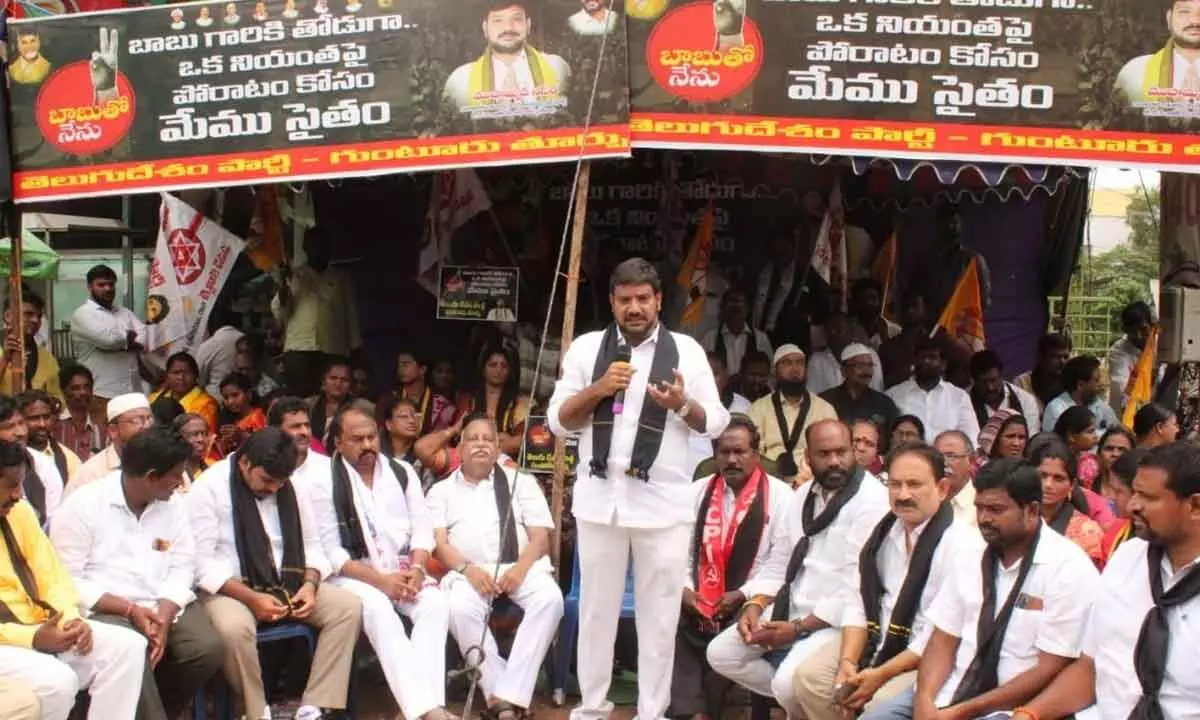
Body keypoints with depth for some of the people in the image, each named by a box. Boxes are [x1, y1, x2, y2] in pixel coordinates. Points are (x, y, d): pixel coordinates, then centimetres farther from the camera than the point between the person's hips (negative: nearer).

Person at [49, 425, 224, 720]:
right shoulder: (82, 506, -7)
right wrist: (130, 610, -19)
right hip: (106, 608, -5)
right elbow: (67, 581, -10)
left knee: (209, 648, -19)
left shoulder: (173, 503, 7)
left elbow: (183, 566, 3)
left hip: (165, 605, 5)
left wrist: (163, 617, -15)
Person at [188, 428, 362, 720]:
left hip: (286, 584, 5)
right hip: (228, 588, -5)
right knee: (234, 627, -38)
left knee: (349, 606, -15)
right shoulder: (208, 488, -11)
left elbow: (311, 544, 11)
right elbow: (200, 562, -16)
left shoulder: (292, 487, 5)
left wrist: (310, 584, -11)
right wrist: (251, 598, -25)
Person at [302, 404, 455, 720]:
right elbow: (328, 549, -8)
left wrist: (417, 569, -12)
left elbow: (422, 526, 9)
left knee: (436, 603, -26)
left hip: (402, 571, 4)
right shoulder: (321, 480, -2)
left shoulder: (402, 471, 12)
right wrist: (379, 579, -18)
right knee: (379, 609, -35)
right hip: (352, 574, -4)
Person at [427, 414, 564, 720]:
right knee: (460, 609, -36)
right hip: (469, 571, 0)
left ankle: (508, 695, -34)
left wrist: (520, 569, -13)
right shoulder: (441, 491, 18)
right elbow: (438, 541, 4)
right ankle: (498, 695, -27)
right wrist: (467, 570, -16)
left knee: (549, 598, -33)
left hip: (520, 566, 1)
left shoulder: (521, 482, 17)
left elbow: (540, 536, 7)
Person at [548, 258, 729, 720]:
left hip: (663, 502, -1)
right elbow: (558, 422, 4)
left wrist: (681, 405, -16)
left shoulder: (686, 350, 2)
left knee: (659, 613, 6)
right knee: (596, 607, 11)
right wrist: (598, 390, -11)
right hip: (600, 497, 1)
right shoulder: (586, 348, 5)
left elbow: (716, 423, 3)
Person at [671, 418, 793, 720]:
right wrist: (684, 588, -6)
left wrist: (743, 595, -14)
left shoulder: (780, 495, -1)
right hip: (696, 602, 3)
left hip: (751, 602, -3)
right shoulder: (698, 491, 12)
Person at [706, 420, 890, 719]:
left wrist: (798, 628, -19)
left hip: (836, 620, -8)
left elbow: (859, 585, -20)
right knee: (721, 653, 0)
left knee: (789, 682, -28)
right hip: (788, 609, 8)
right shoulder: (803, 495, 12)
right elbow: (779, 561, 13)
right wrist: (754, 606, -6)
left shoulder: (872, 500, -15)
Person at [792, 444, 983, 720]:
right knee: (808, 676, -8)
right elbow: (858, 600, 7)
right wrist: (848, 661, -10)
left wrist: (881, 674, -22)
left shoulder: (961, 543, -16)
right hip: (875, 640, 7)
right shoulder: (883, 531, 7)